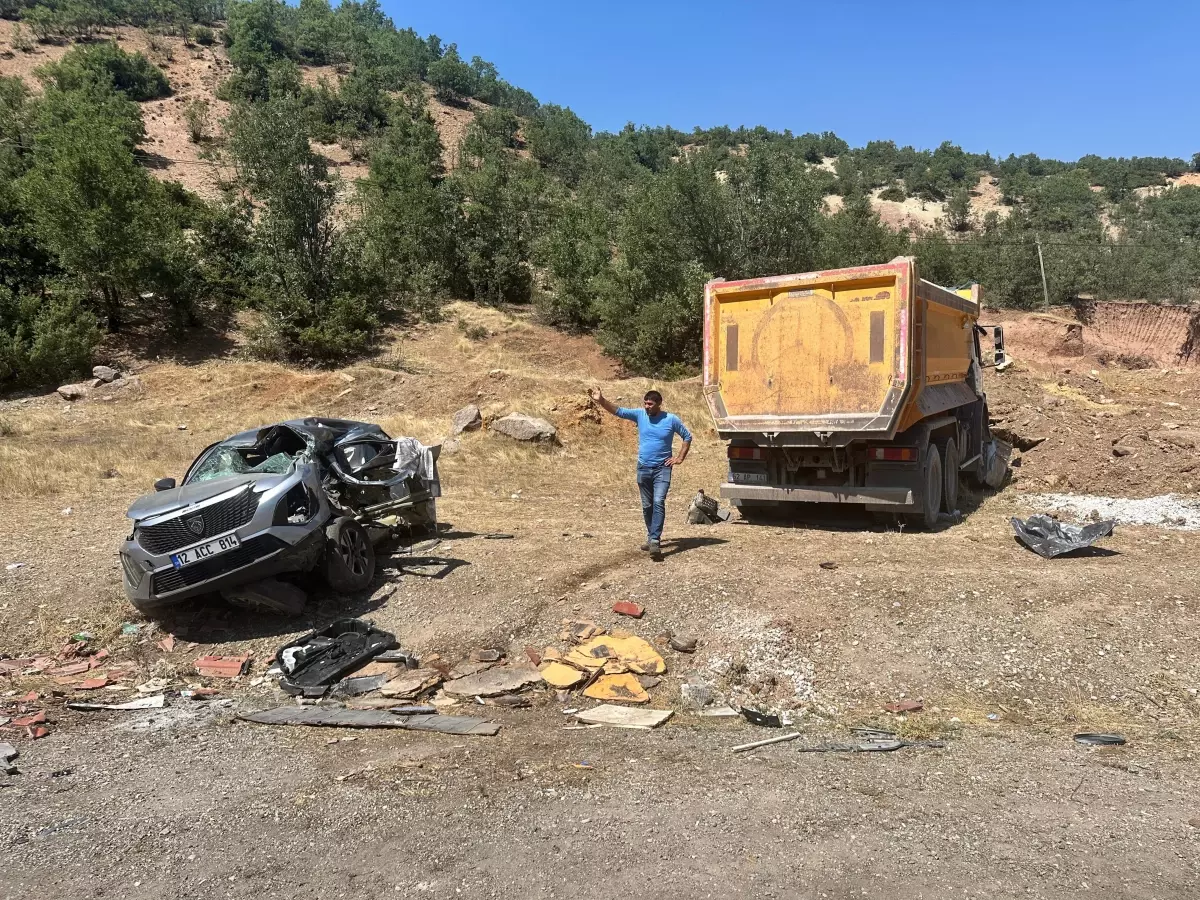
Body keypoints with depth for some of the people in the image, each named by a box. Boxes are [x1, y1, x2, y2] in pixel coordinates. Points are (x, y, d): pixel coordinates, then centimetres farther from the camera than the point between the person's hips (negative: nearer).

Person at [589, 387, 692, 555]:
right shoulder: (640, 415, 1)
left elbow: (687, 436, 5)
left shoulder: (671, 419, -5)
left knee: (658, 502, -19)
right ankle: (652, 537, 25)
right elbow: (619, 411, -7)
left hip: (662, 469, -4)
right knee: (647, 506, 11)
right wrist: (601, 401, -21)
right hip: (643, 468, 4)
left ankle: (655, 540, -21)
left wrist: (680, 458, -2)